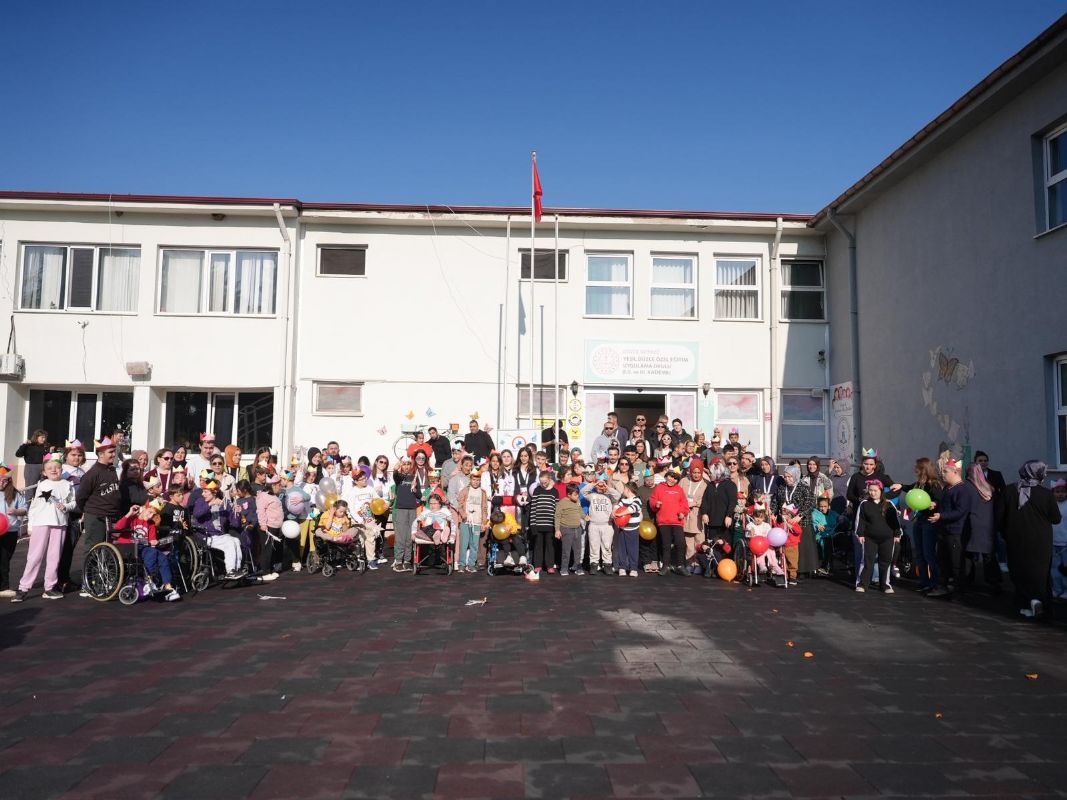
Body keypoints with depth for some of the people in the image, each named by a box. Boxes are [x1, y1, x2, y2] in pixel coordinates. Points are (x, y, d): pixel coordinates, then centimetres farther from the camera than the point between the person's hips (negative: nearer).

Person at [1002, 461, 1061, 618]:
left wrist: (1006, 533, 12)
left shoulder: (1009, 490, -10)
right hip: (1040, 543, -1)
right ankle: (1037, 599, -3)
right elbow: (1056, 519, -5)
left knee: (1020, 571, 12)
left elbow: (1002, 515, -2)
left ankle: (1026, 605, 14)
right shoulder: (1046, 494, -16)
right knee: (1039, 571, 14)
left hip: (1016, 541, 1)